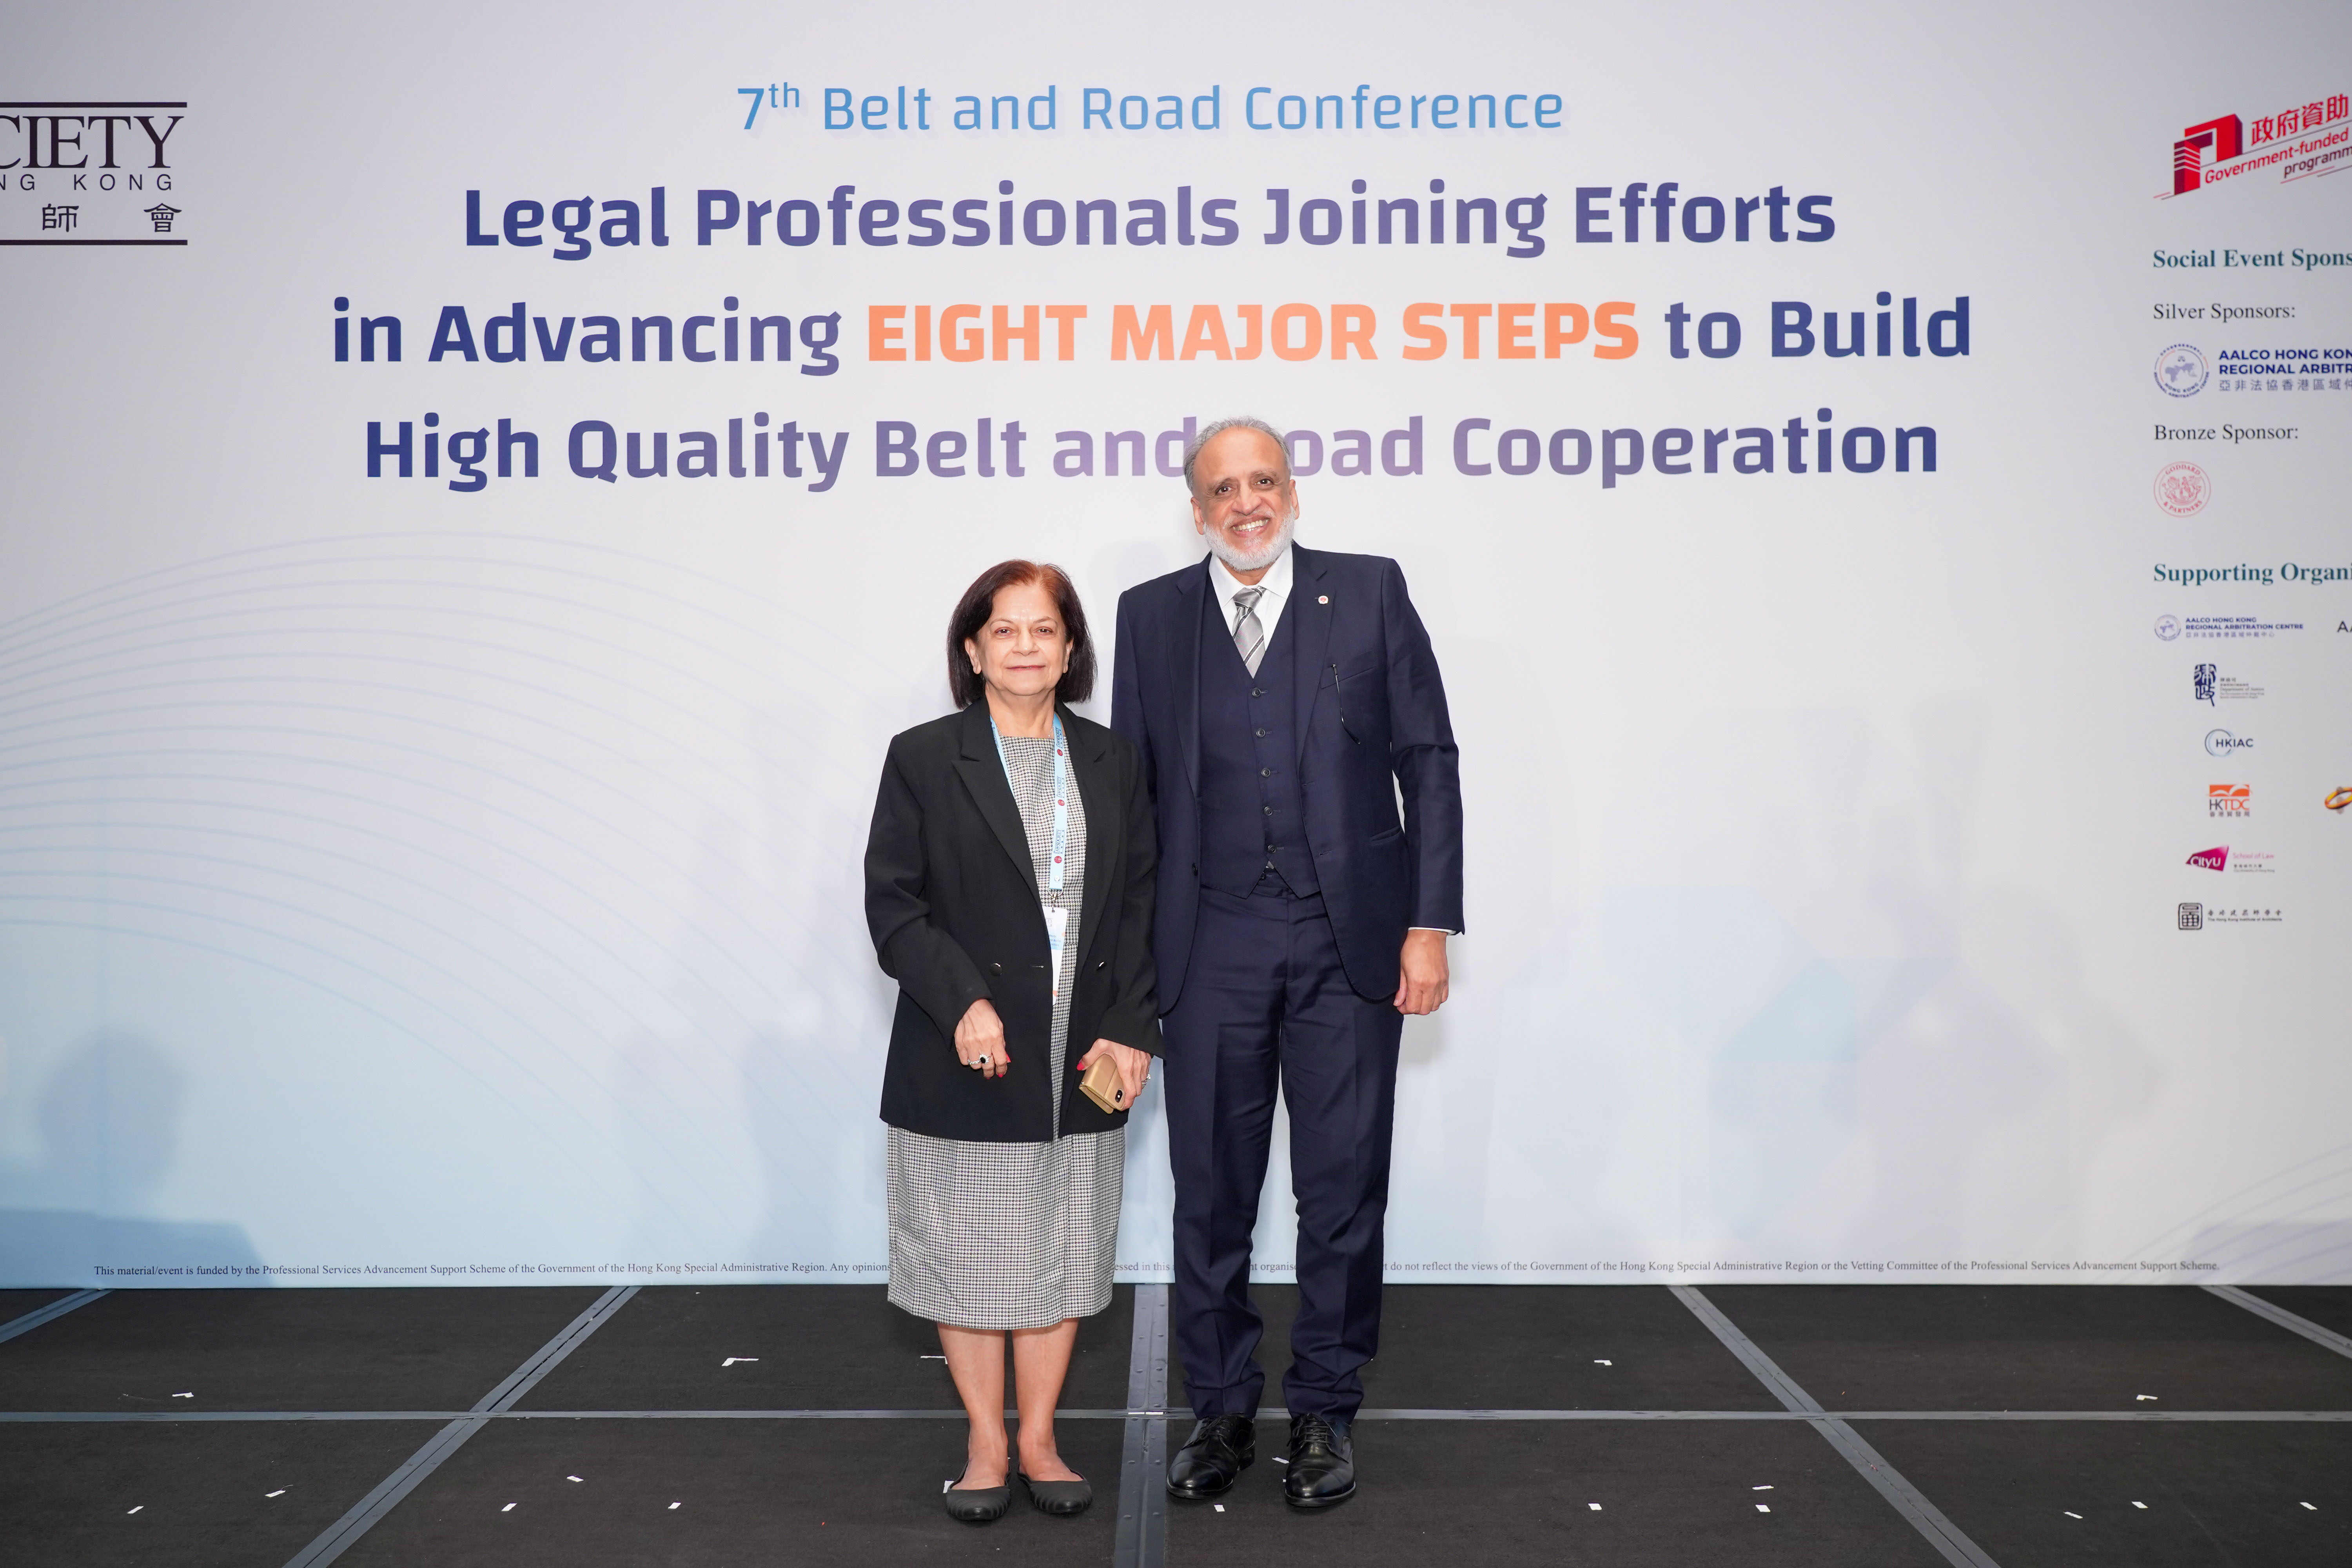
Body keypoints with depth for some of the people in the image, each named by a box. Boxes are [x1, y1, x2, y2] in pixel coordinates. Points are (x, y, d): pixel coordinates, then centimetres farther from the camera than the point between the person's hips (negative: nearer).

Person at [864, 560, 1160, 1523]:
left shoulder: (1111, 764, 9)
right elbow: (892, 904, -5)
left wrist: (1131, 1031, -4)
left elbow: (1141, 905, 6)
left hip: (1083, 1063, 3)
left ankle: (1039, 1442, 25)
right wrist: (963, 1003, -17)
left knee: (1061, 1257, 10)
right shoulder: (923, 759, -1)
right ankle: (986, 1448, 22)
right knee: (971, 1256, 6)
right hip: (965, 1063, -3)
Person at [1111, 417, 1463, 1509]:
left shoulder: (1370, 593, 3)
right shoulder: (1151, 615, 7)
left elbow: (1427, 761, 2)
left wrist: (1430, 924, -5)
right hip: (1209, 949, 1)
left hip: (1349, 941, -1)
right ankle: (1221, 1410, 24)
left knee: (1343, 1191, 7)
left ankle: (1325, 1410, 23)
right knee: (1210, 1192, 9)